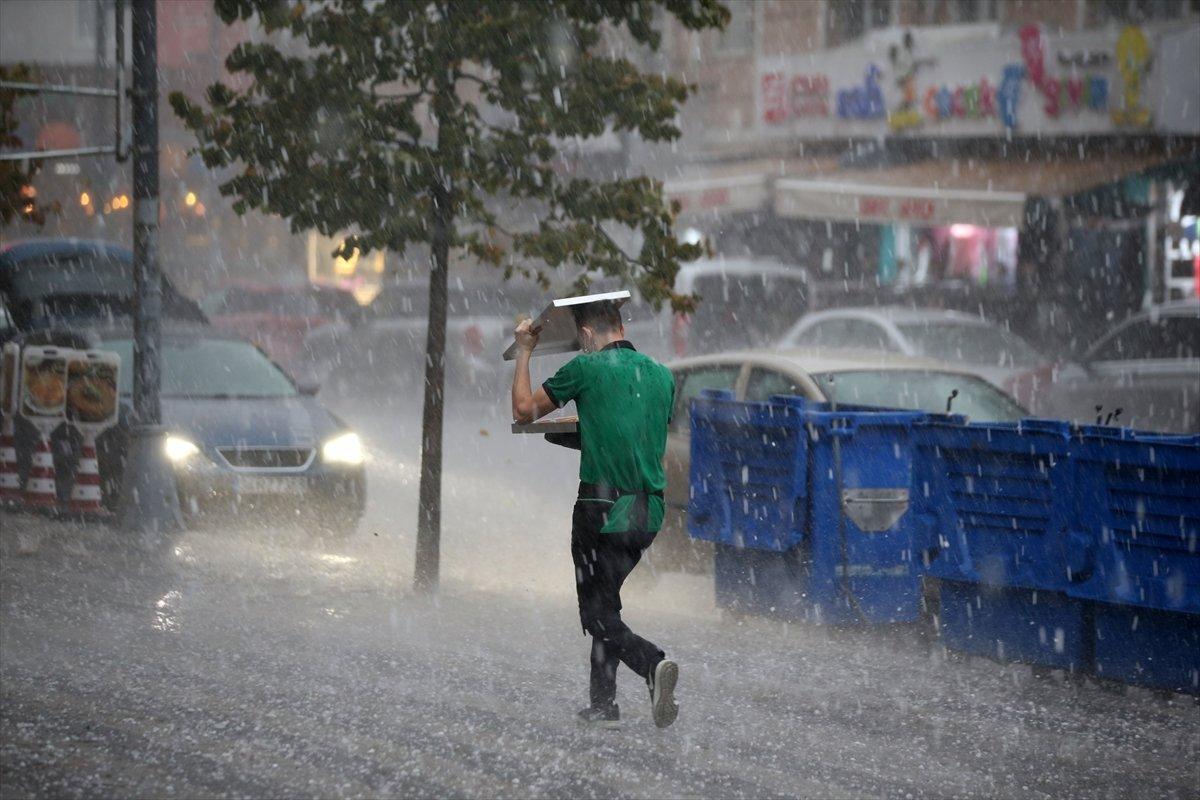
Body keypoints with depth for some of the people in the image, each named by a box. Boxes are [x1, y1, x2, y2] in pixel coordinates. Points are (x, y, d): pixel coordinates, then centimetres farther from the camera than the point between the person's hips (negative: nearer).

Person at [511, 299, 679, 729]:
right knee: (606, 601, 20)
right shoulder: (661, 374, 10)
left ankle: (654, 663, -27)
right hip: (649, 512, 6)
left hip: (603, 509, -6)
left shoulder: (587, 368, -6)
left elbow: (524, 410, 5)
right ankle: (603, 704, 20)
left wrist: (524, 352, 18)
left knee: (599, 615, -2)